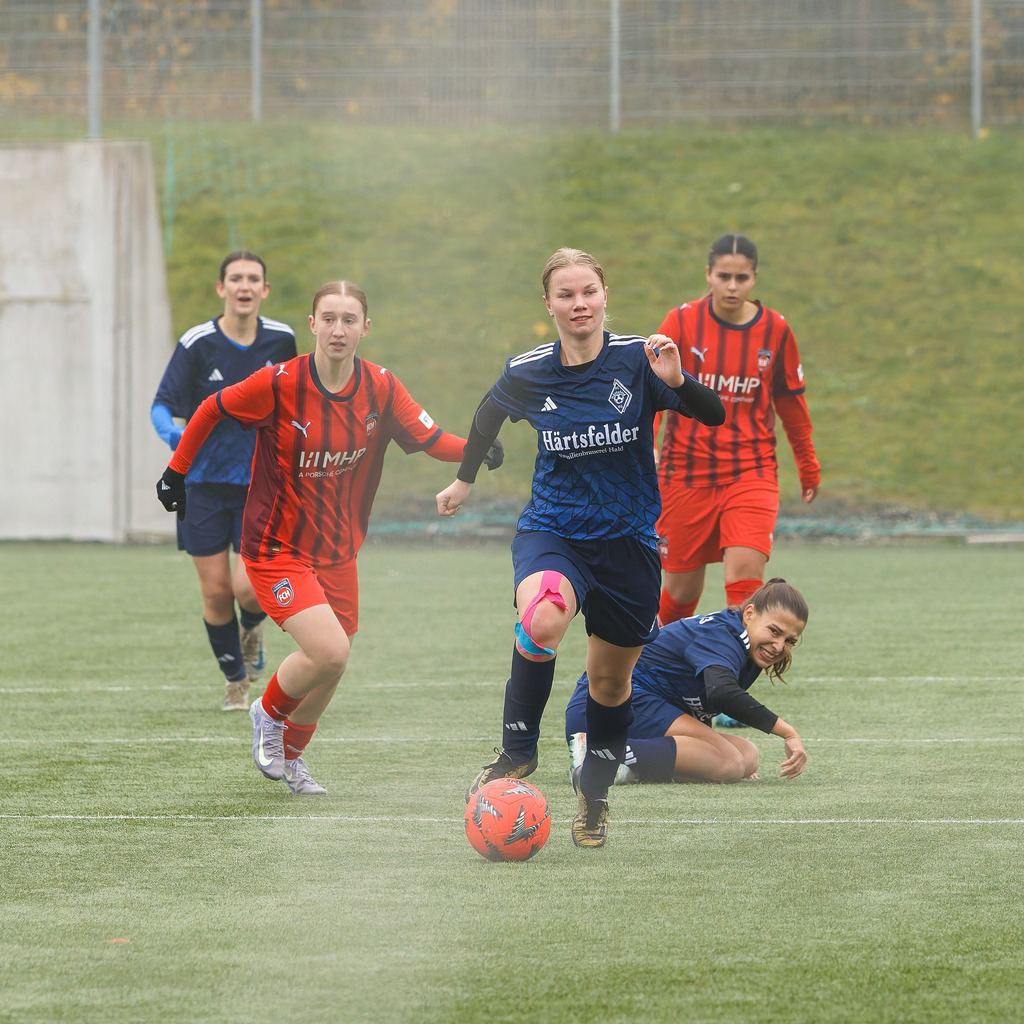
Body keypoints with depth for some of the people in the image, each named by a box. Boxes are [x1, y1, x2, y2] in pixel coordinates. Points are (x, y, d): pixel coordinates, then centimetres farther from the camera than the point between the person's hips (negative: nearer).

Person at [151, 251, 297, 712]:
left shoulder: (281, 340, -2)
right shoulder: (197, 344, -10)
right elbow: (162, 404, -10)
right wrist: (174, 434, -29)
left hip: (261, 483, 1)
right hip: (204, 483, -1)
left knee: (249, 588, -14)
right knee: (216, 592, 1)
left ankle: (252, 627, 24)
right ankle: (235, 682, 24)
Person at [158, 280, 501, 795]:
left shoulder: (380, 388, -6)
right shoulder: (279, 384, -18)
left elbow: (428, 438, -6)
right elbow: (211, 409, -4)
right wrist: (176, 471, 4)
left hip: (338, 551, 5)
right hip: (276, 548, -5)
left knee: (330, 667, 11)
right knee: (329, 652, -22)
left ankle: (288, 754, 39)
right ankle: (270, 712, 10)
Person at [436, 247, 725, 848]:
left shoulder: (636, 360, -9)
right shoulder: (528, 372, -4)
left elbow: (714, 417, -14)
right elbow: (489, 415, 19)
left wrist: (677, 381, -33)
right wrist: (466, 479, 29)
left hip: (628, 539, 1)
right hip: (553, 529, -1)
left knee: (611, 681, 11)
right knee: (542, 620, -33)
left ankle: (594, 795, 34)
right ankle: (518, 753, -16)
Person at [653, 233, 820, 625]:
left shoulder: (775, 330, 1)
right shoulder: (682, 322, -5)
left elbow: (790, 401, 14)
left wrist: (808, 467, 22)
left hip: (751, 473, 0)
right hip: (687, 472, 0)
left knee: (745, 574, -19)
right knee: (681, 590, 5)